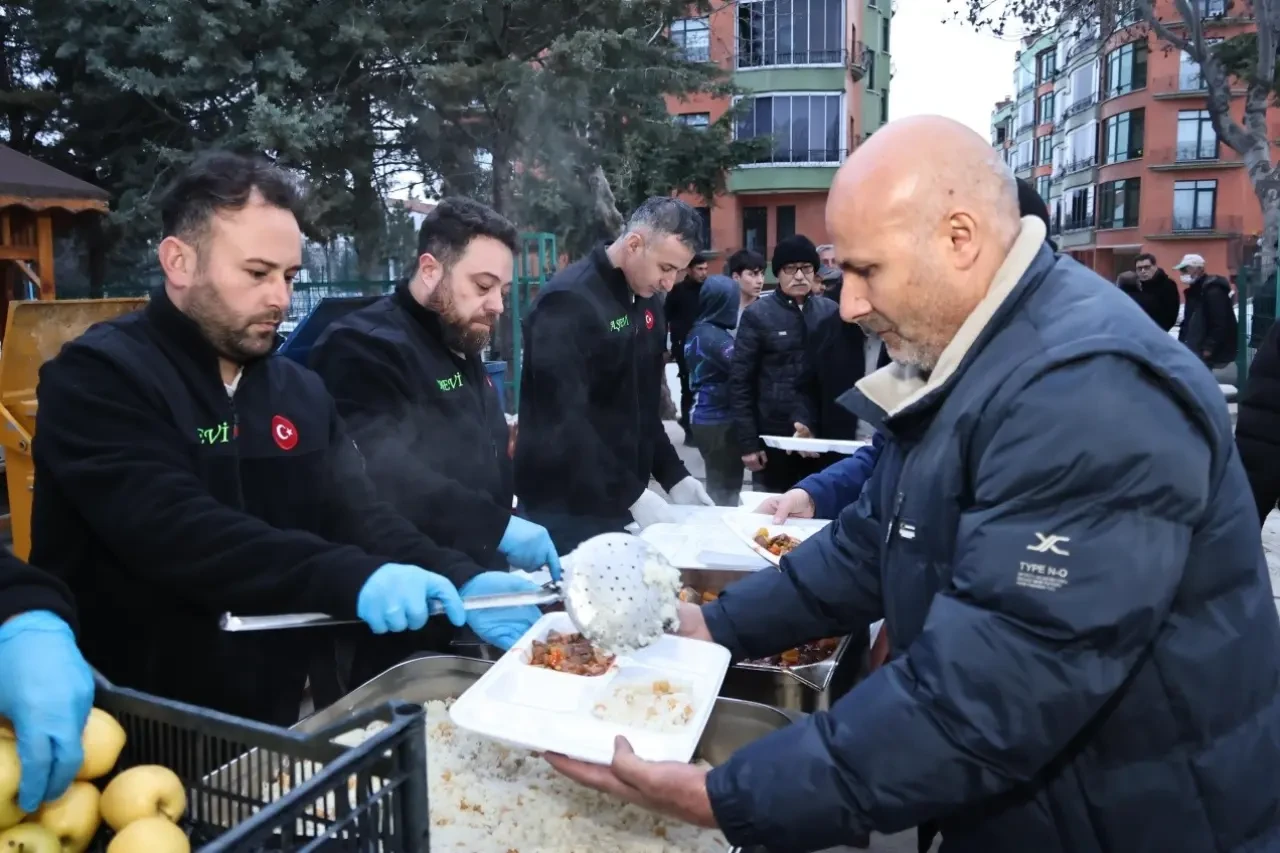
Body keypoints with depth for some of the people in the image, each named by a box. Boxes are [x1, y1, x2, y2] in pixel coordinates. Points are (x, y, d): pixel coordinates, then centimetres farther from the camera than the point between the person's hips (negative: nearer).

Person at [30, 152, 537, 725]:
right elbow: (175, 533, -24)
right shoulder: (96, 378, -11)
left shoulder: (300, 391, 9)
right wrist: (350, 579, -34)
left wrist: (461, 583, -16)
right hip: (140, 726, -4)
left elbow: (357, 517, 0)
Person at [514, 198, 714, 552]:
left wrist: (673, 475, 7)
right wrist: (631, 495, -24)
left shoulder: (645, 302, 9)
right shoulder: (568, 301, -17)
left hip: (620, 504, 8)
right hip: (568, 510, -8)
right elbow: (563, 419, -23)